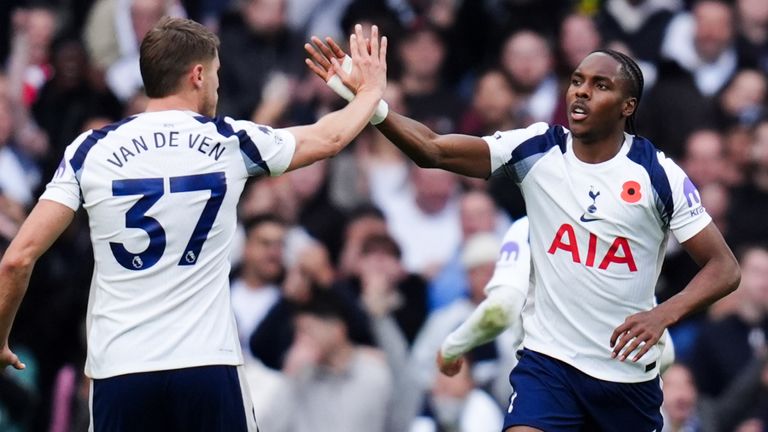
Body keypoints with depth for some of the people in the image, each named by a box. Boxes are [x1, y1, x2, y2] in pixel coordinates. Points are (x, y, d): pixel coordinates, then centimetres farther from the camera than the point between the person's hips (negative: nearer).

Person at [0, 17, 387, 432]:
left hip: (118, 367, 1)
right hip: (205, 363, -1)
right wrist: (372, 91, 44)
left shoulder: (91, 150, 3)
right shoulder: (230, 142, 4)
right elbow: (329, 138, 23)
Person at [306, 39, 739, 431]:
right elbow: (433, 150, -16)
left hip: (629, 374, 0)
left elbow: (725, 267, -8)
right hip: (549, 362, 0)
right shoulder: (537, 149, -5)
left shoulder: (659, 175, -9)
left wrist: (664, 314, -26)